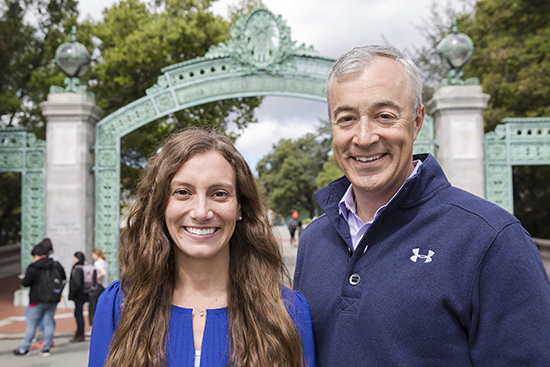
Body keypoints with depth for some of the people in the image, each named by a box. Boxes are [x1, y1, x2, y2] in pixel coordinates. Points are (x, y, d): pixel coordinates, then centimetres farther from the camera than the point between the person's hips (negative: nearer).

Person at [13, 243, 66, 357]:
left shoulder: (33, 267, -12)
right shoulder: (56, 265, 6)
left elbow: (25, 283, -11)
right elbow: (64, 279, 12)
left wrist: (23, 278, 11)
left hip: (38, 300, -5)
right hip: (53, 300, 5)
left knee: (31, 323, 5)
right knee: (49, 322, 7)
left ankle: (24, 348, 11)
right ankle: (46, 349, 9)